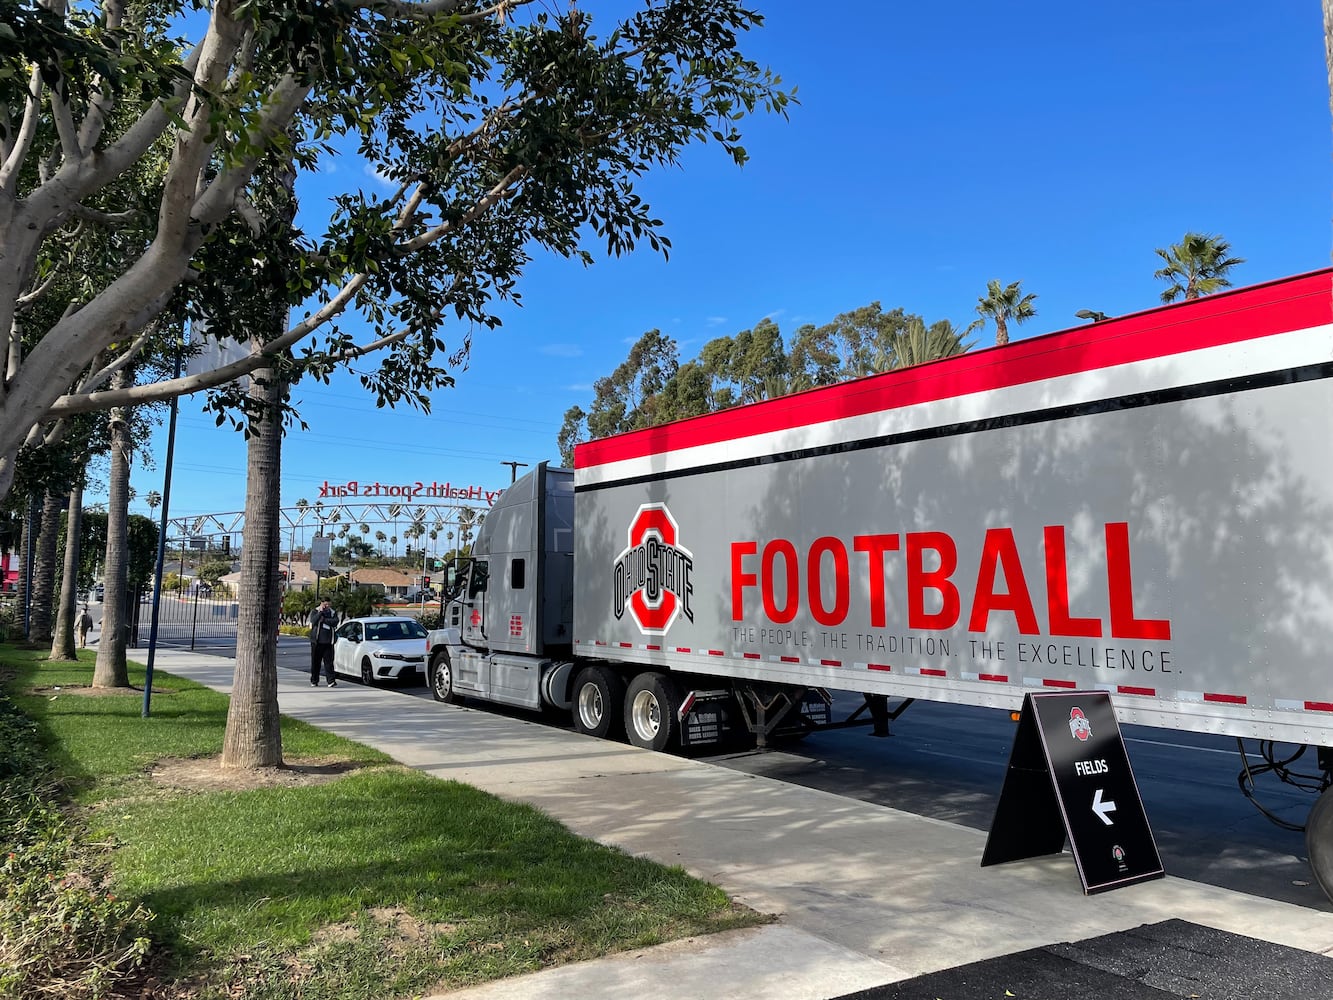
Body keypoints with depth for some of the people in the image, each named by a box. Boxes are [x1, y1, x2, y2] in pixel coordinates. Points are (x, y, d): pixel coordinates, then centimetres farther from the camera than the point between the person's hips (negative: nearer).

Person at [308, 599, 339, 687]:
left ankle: (331, 681, -11)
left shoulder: (333, 612, 10)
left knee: (329, 661, -5)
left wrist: (324, 620, -13)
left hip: (328, 641, 1)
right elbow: (313, 621, -14)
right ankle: (314, 681, 18)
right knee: (315, 662, 5)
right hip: (316, 641, -1)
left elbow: (335, 622, -9)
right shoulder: (315, 612, 5)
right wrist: (321, 612, -15)